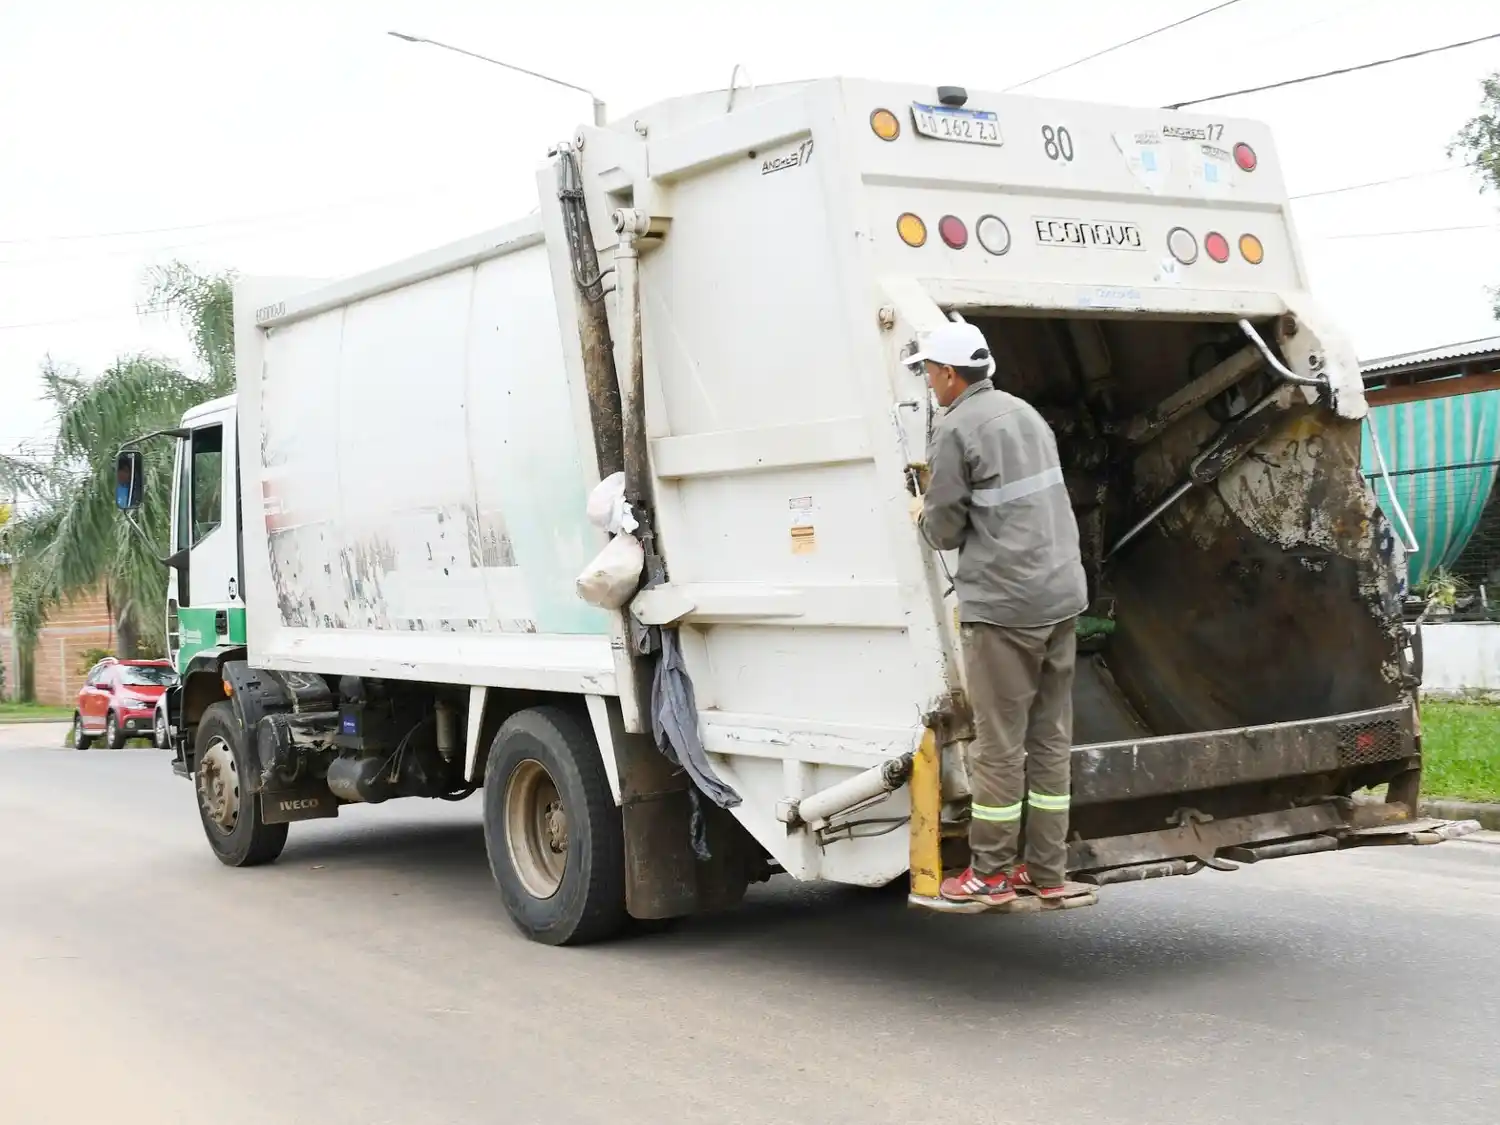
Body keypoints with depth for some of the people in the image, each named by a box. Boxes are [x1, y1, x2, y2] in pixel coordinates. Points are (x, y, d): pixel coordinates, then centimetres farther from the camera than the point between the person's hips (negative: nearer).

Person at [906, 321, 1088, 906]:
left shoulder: (955, 429, -9)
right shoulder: (1024, 413, 16)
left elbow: (946, 531, -7)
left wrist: (923, 516, 15)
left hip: (1002, 602, -8)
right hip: (1061, 593, 8)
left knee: (998, 742, -1)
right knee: (1051, 736, 10)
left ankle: (990, 873, 6)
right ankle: (1047, 870, 16)